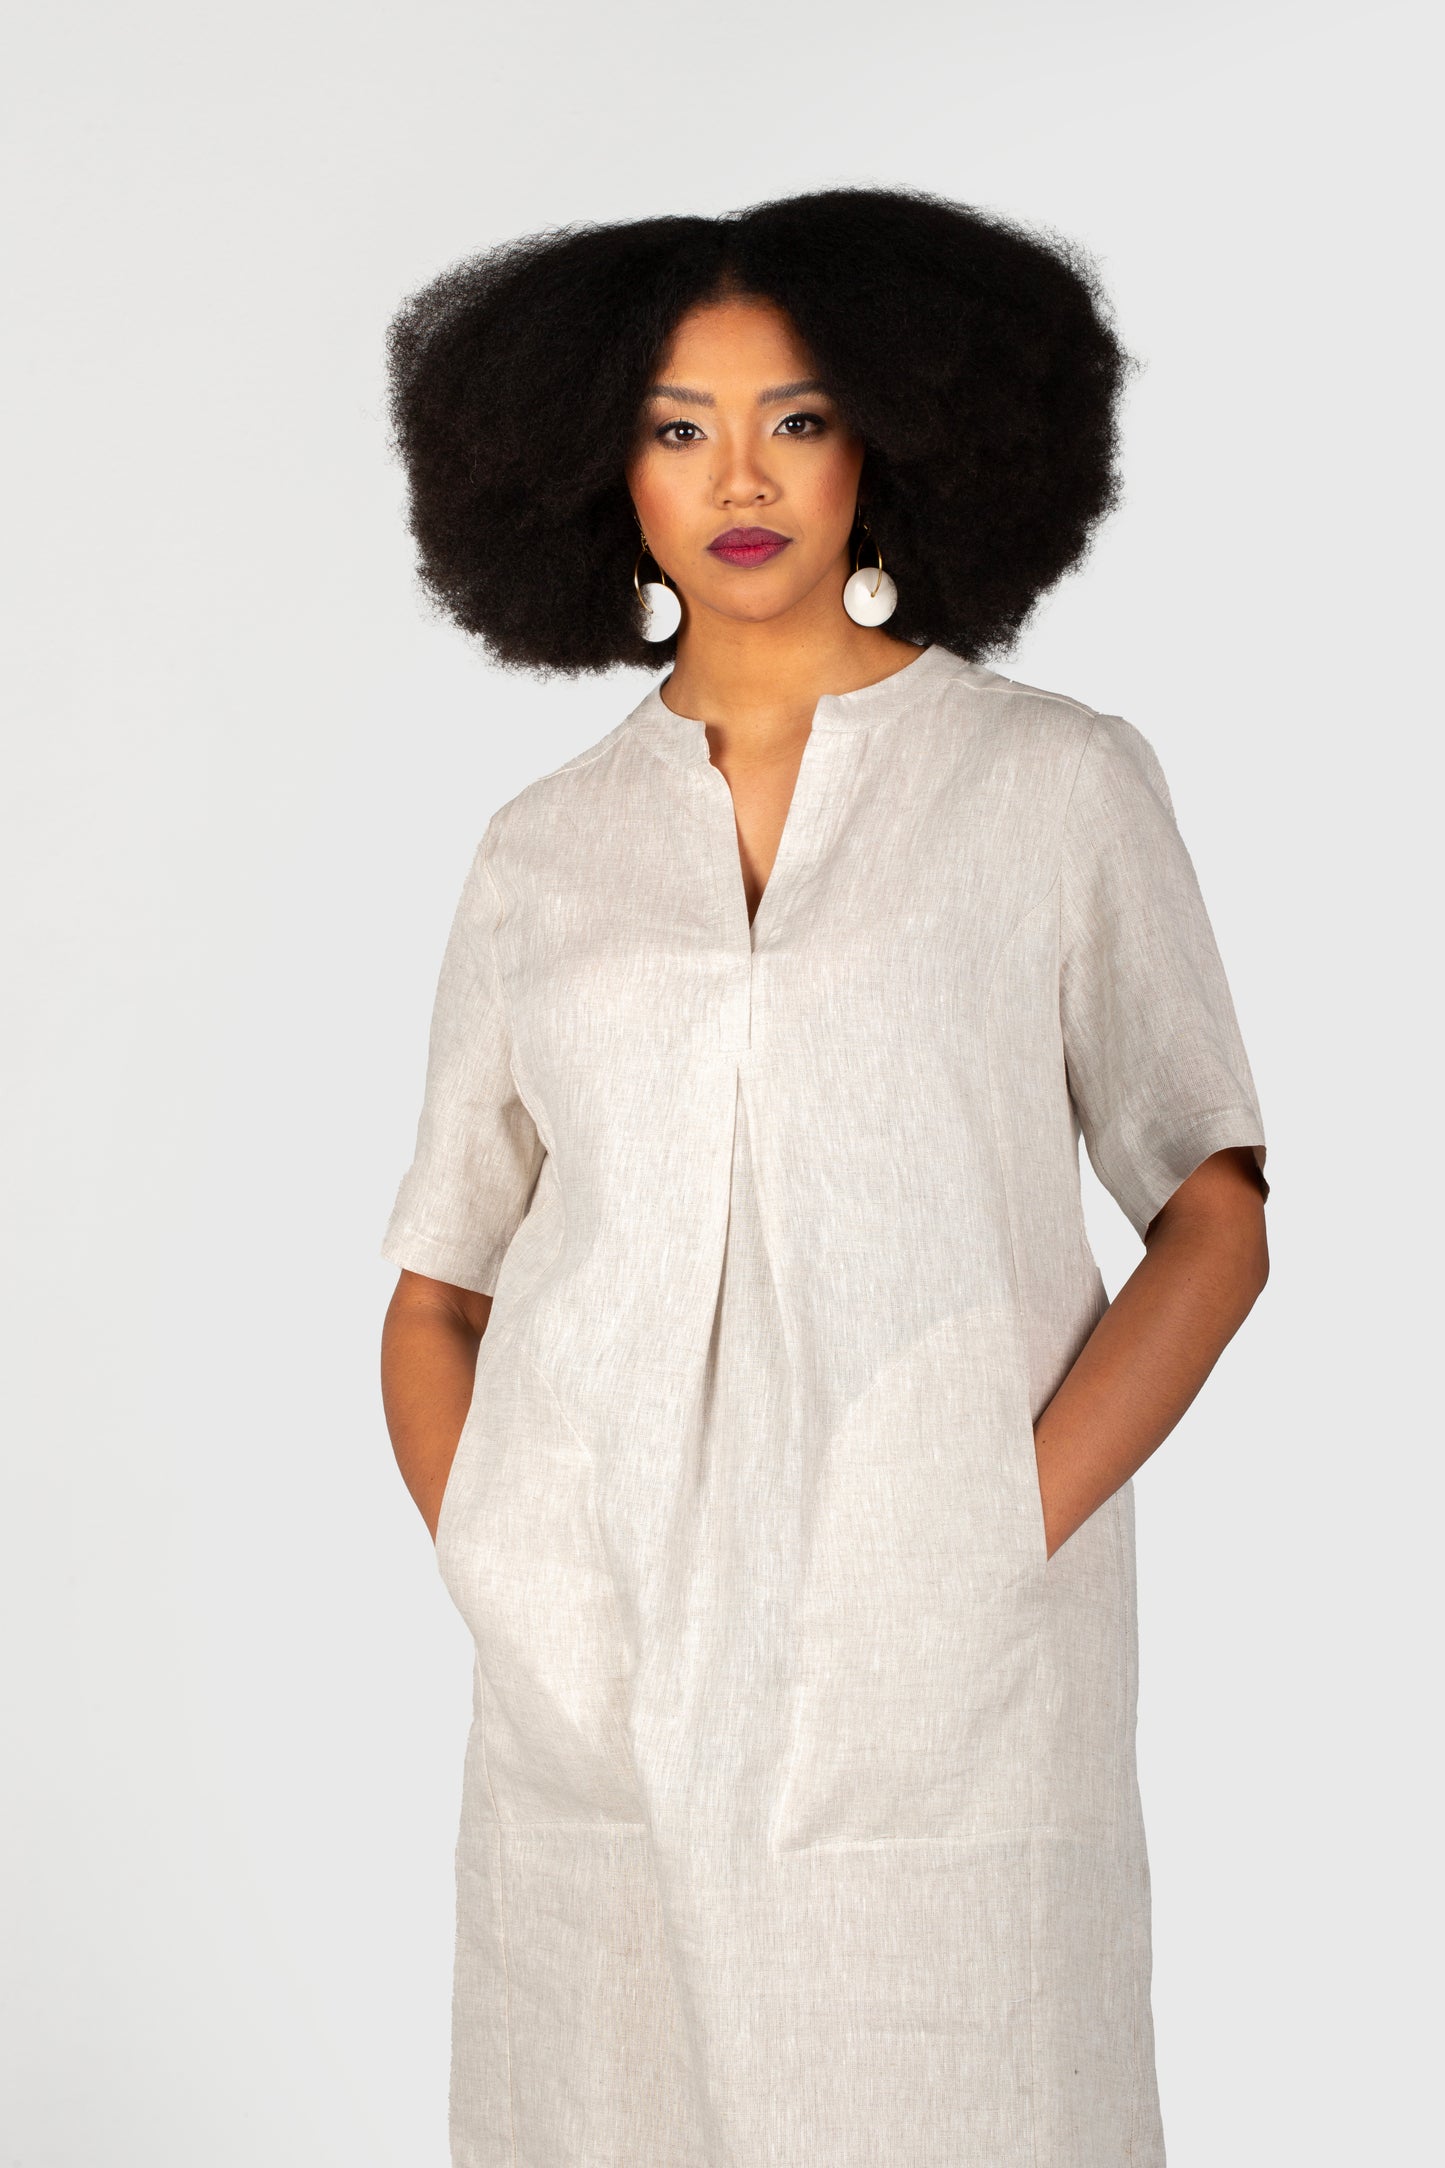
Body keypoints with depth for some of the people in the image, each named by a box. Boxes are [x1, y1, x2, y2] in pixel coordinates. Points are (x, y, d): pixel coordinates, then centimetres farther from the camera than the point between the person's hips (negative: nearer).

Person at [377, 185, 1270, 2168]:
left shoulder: (1059, 782, 4)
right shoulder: (544, 850, 10)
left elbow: (1222, 1216, 1)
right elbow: (436, 1295, 14)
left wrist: (1013, 1534, -11)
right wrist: (494, 1578, -2)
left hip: (940, 1699, -2)